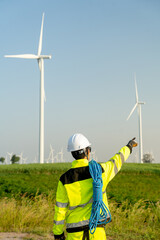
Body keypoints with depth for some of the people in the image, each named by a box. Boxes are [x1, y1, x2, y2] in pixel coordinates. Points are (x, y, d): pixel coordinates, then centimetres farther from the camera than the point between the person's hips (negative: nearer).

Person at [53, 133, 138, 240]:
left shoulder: (64, 179, -7)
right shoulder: (99, 171, -7)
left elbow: (60, 209, -3)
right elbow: (116, 161, 13)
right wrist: (129, 146, 33)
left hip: (75, 230, 1)